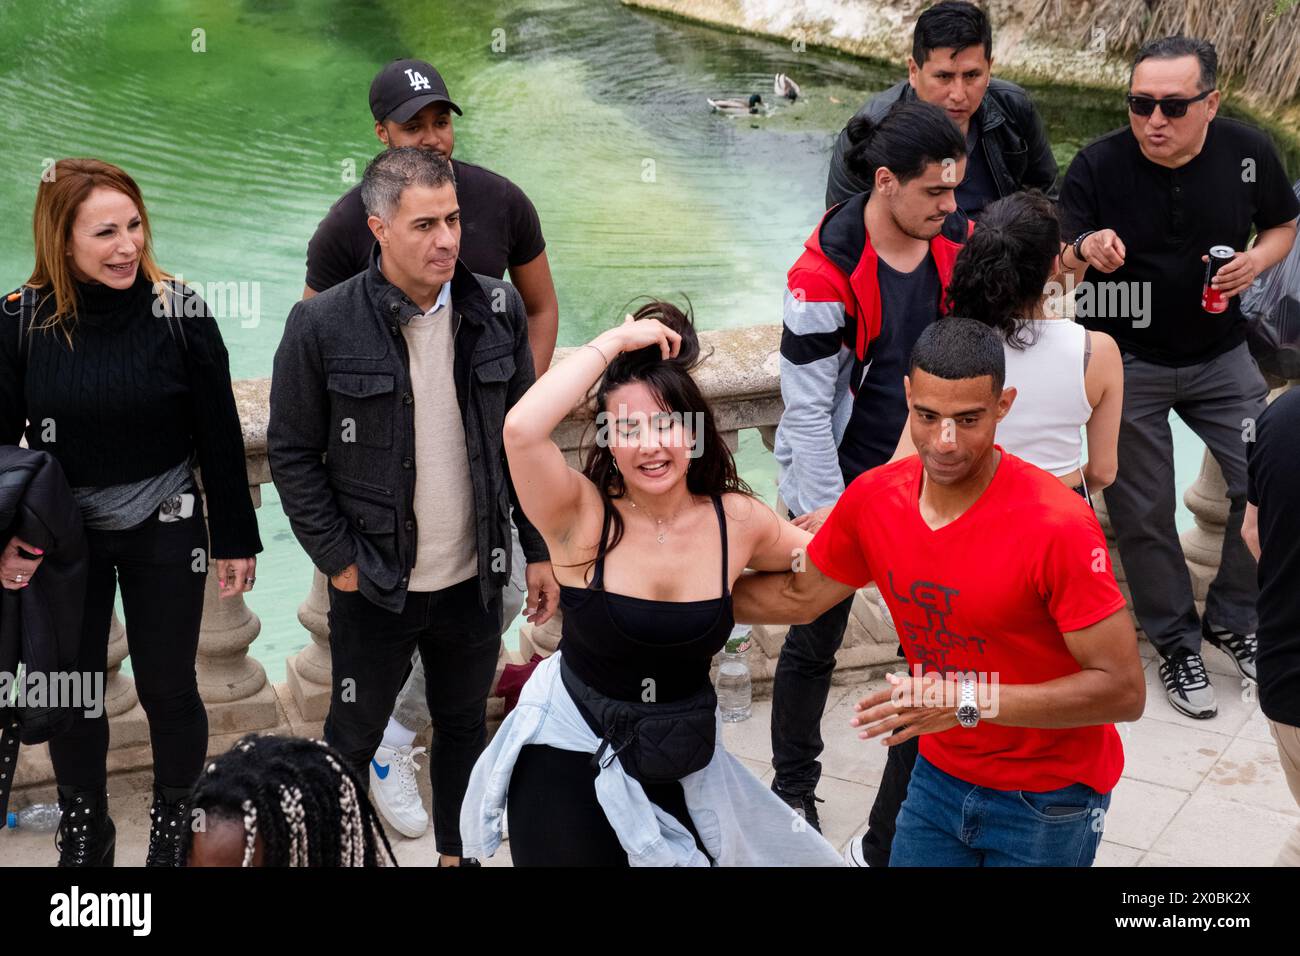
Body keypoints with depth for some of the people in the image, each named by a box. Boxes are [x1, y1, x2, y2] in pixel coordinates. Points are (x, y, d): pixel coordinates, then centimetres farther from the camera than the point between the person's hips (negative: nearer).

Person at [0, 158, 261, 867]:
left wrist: (235, 540, -2)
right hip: (63, 539, 1)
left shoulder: (180, 314, -13)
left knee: (168, 691, 9)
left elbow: (220, 436, -6)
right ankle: (83, 827, 36)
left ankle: (173, 828, 32)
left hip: (164, 536, -1)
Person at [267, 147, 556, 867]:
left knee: (463, 725, 20)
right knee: (353, 738, 13)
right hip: (375, 585, -3)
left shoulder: (496, 311, -4)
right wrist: (339, 561, -9)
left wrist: (540, 549, 4)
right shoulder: (322, 326, -14)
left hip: (474, 579, 3)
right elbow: (292, 455, -7)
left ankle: (457, 854, 41)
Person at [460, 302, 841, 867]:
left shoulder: (738, 521, -7)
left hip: (678, 770, 3)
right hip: (569, 763, -3)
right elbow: (522, 428, -34)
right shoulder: (582, 516, -16)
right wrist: (614, 342, -26)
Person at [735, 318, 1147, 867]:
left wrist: (971, 699, -31)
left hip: (1048, 800, -4)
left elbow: (1123, 689, -24)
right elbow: (800, 597, 8)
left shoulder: (1057, 526, -26)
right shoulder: (875, 498, -10)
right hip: (942, 775, 4)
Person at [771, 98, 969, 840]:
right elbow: (807, 407, -18)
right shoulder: (827, 270, -21)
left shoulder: (959, 242, -6)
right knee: (815, 642, 10)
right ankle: (794, 791, 29)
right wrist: (824, 512, -16)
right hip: (840, 485, -4)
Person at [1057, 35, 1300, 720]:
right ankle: (1177, 643, 25)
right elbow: (1057, 265, -12)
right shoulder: (1098, 165, -17)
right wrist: (1086, 251, -36)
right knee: (1143, 515, 5)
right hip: (1127, 361, -2)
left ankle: (1232, 620, 21)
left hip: (1219, 354, 2)